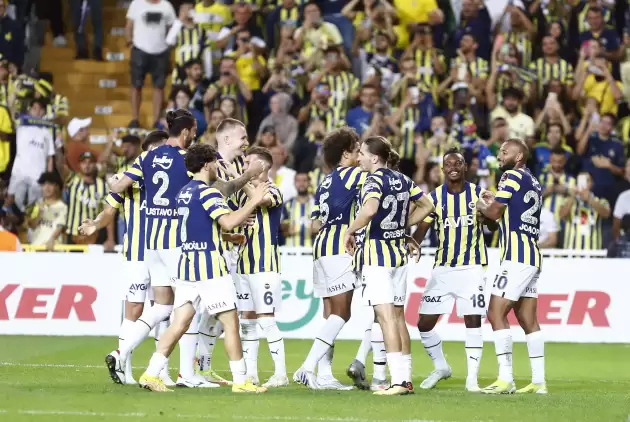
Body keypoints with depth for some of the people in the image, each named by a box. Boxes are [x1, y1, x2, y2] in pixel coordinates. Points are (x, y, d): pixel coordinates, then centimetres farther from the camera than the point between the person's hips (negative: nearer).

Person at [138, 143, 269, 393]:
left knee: (179, 324, 6)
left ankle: (151, 374, -2)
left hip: (186, 263, 8)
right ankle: (240, 380, -1)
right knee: (231, 323, -2)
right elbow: (228, 222, -24)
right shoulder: (207, 192, -11)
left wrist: (235, 235, 31)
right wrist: (254, 202, -17)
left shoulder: (184, 192, 17)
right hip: (209, 266, -8)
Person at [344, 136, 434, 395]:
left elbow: (370, 209, -33)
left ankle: (398, 381, -13)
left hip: (377, 254, -8)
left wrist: (350, 231, -19)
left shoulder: (374, 180, -14)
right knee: (398, 316, 13)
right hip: (399, 252, 8)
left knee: (386, 317, -9)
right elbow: (427, 206, 19)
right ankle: (406, 378, 15)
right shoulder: (402, 180, 9)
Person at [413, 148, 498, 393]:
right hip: (442, 268, 2)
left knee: (473, 321, -10)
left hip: (472, 267, -2)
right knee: (424, 323, 1)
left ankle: (472, 378, -3)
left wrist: (485, 219, -24)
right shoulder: (434, 197, 3)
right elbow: (421, 229, -1)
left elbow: (494, 227, -1)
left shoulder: (477, 193, 1)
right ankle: (440, 367, 23)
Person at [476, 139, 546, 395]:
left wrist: (481, 206, 11)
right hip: (532, 257, 9)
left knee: (496, 313, -9)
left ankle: (506, 379, -15)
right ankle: (539, 381, 9)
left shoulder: (512, 177, -7)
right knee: (528, 320, 10)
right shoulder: (533, 183, 20)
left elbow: (494, 213, -9)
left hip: (517, 256, -9)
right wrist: (494, 202, 19)